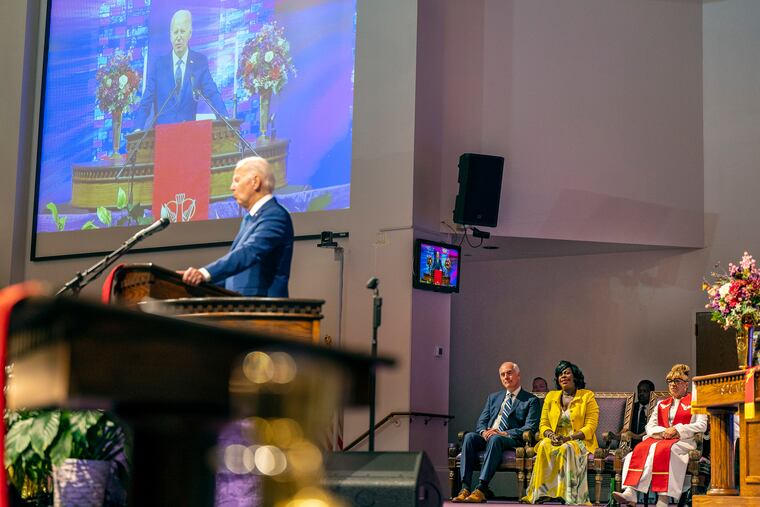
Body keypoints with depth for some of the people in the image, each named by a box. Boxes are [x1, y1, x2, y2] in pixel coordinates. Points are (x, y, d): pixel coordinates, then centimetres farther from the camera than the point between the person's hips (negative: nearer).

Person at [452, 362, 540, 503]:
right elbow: (481, 422, 19)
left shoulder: (531, 400, 10)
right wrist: (484, 432, -7)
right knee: (469, 437, -29)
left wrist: (505, 433, -16)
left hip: (511, 440, -5)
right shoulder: (493, 397, 26)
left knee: (495, 439, -39)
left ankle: (481, 489, -45)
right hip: (487, 437, 5)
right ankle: (465, 488, -36)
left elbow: (530, 427, -3)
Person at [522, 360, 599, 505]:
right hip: (554, 441, 3)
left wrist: (568, 438, -19)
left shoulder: (587, 396, 5)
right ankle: (539, 494, -39)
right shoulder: (551, 396, 17)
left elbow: (590, 427, -4)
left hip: (579, 441, -3)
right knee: (544, 446, -33)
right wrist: (551, 436, -12)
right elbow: (543, 424, 13)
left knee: (567, 449, -38)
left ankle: (569, 496, -40)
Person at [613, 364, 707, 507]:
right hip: (660, 439, 5)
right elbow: (649, 427, 18)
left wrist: (677, 429, -11)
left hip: (683, 441, -4)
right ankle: (630, 493, -46)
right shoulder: (661, 404, 29)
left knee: (661, 449, -38)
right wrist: (664, 432, -5)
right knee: (640, 449, -29)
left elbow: (702, 425, 0)